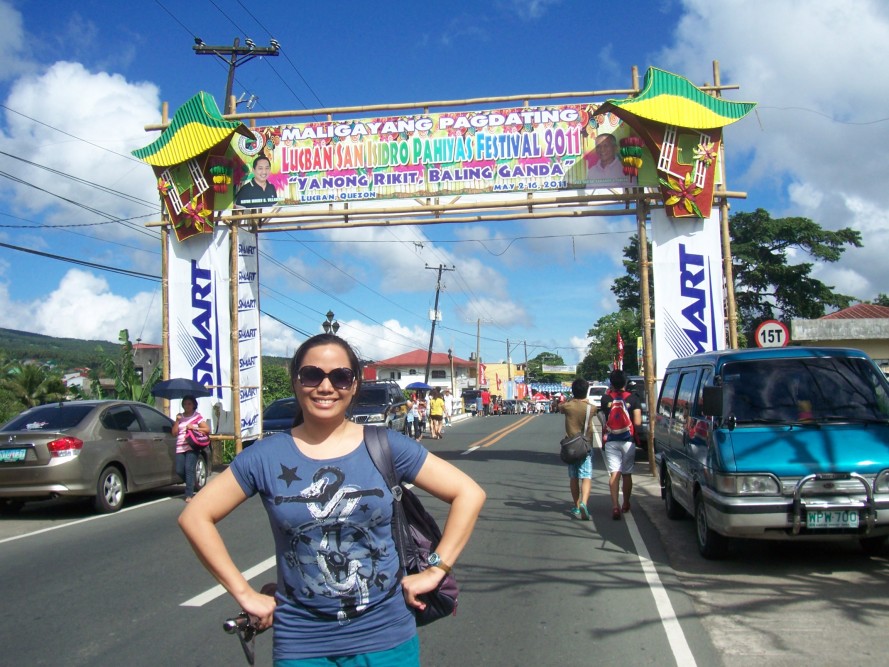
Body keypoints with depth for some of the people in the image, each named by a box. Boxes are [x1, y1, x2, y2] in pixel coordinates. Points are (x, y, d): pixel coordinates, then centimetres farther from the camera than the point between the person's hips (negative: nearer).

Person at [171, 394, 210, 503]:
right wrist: (177, 421, -2)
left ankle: (189, 495, -12)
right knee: (179, 471, 0)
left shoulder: (197, 417, 3)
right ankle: (191, 485, 27)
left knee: (189, 469, -14)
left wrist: (194, 428, -12)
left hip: (192, 447, -5)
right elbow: (174, 433, 10)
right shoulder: (180, 417, 15)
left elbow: (207, 429, -2)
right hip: (180, 448, 5)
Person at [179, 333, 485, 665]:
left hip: (387, 638, 0)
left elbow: (470, 493, 0)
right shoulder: (266, 457, -4)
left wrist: (436, 570, -6)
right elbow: (195, 516, 0)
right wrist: (244, 593, -4)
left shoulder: (386, 447, -4)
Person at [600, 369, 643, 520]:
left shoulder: (606, 398, -2)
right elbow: (638, 422, -9)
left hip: (610, 441, 0)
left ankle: (615, 505, -18)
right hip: (628, 441, 0)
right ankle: (626, 504, 29)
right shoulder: (633, 399, -4)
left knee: (614, 473, -4)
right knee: (627, 474, 15)